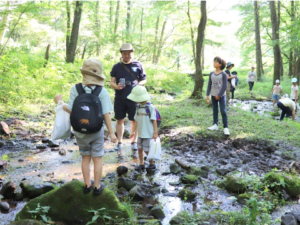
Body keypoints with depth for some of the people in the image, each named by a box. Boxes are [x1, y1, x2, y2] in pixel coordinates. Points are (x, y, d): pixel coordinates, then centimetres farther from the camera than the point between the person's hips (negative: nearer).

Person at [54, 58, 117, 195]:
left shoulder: (75, 89, -14)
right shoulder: (102, 92, -16)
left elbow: (71, 110, -14)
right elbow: (106, 114, -17)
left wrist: (59, 102, 4)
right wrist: (111, 133, -9)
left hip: (80, 131, 2)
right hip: (96, 131, -2)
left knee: (85, 158, 19)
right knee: (97, 158, 14)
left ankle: (87, 185, 31)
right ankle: (97, 186, 23)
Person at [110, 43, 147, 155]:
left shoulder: (138, 65, 4)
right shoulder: (117, 66, 6)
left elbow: (144, 80, 9)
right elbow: (112, 81, 7)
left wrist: (139, 84, -13)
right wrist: (116, 86, -15)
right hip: (119, 98, 1)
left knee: (134, 120, 5)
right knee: (120, 120, 9)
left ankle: (134, 142, 21)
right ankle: (119, 143, 22)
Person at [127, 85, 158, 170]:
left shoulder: (150, 107, -13)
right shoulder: (138, 107, 7)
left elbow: (154, 120, -12)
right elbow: (136, 120, 12)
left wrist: (155, 132, -13)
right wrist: (133, 131, 12)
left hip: (148, 134, -6)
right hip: (140, 133, 7)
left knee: (147, 150, 0)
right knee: (140, 148, 10)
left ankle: (152, 164, 19)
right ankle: (141, 164, 24)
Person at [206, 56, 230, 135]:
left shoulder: (223, 74, -8)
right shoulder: (211, 74, 4)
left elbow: (225, 86, -10)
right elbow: (209, 85, 6)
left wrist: (219, 95, -13)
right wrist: (207, 95, 0)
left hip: (221, 96, -4)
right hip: (213, 95, 5)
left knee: (223, 111, -7)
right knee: (215, 111, 11)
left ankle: (226, 127, -4)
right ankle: (215, 125, 20)